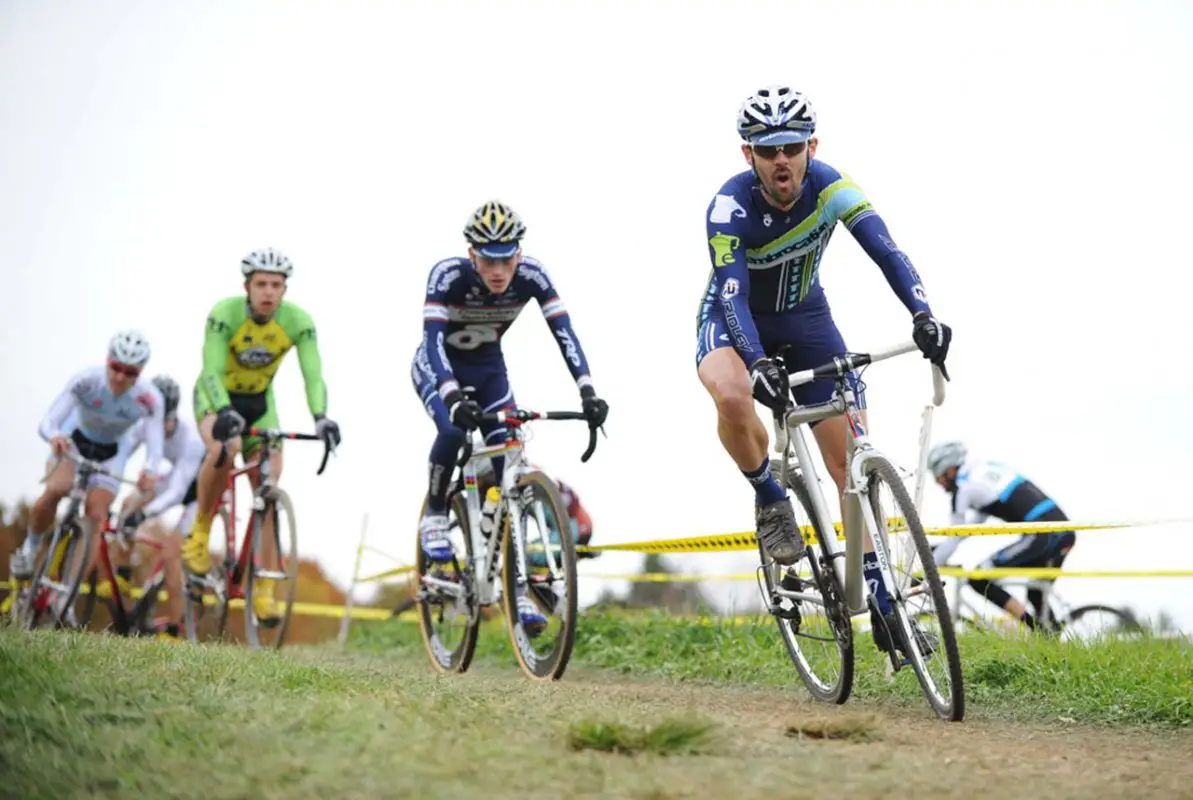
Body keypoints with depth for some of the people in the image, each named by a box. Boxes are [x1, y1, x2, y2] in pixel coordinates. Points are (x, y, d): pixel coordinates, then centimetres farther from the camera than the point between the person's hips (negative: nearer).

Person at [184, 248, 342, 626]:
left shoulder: (298, 321, -20)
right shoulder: (225, 313, -26)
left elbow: (313, 375, -26)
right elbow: (212, 372, -34)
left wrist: (321, 417, -45)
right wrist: (225, 412, -53)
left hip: (259, 402, 3)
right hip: (216, 397, -3)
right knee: (225, 449, -36)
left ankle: (264, 590, -2)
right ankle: (200, 531, -13)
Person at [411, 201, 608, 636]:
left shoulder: (531, 274, -24)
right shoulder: (448, 274, -32)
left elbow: (564, 332, -27)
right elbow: (433, 340, -40)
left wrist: (587, 392, -41)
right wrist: (454, 398, -56)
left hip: (488, 368, 3)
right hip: (438, 367, -3)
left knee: (510, 473, -10)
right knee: (453, 427, -35)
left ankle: (517, 589, -6)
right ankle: (434, 513, -7)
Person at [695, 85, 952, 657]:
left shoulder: (831, 187, -22)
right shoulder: (729, 207, -28)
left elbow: (885, 250, -33)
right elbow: (733, 296, -36)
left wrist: (922, 314, -50)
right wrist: (759, 364, -54)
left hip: (805, 318, 3)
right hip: (734, 320, -3)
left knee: (854, 461, -5)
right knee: (733, 398, -39)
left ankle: (882, 601, 5)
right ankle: (769, 498, -9)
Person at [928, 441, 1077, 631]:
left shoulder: (964, 486, -2)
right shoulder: (987, 467, 22)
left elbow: (952, 541, 0)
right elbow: (978, 519, 33)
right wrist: (937, 549, 36)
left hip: (1042, 535, -9)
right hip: (1065, 533, 9)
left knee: (978, 579, -4)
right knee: (1038, 597, 24)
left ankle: (1037, 630, -8)